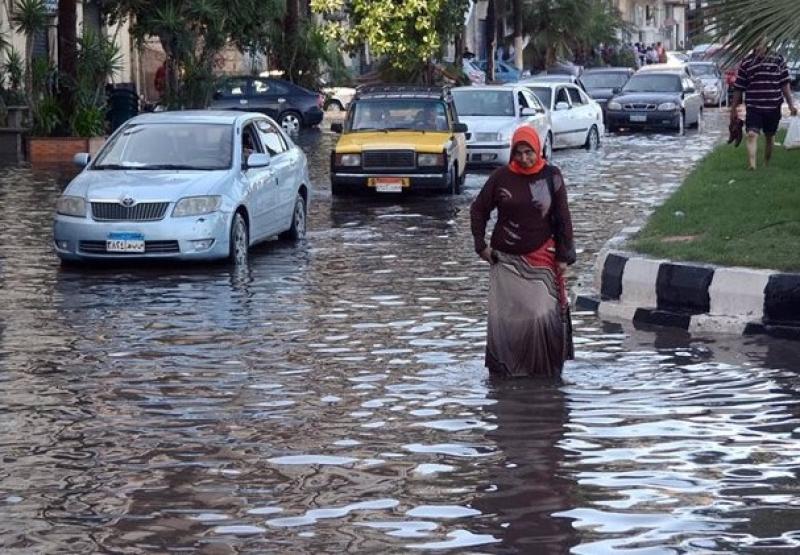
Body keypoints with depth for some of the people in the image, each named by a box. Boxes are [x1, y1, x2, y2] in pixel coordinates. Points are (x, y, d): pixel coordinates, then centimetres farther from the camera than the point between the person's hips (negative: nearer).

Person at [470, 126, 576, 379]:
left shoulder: (551, 176, -2)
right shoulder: (501, 177, -1)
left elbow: (563, 218, 3)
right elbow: (478, 210, 10)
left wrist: (564, 256, 0)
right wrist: (481, 245, 4)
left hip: (541, 259, -1)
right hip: (506, 260, 1)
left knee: (543, 315, -10)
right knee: (503, 317, 1)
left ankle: (545, 369, 3)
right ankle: (501, 368, 12)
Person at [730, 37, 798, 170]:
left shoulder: (778, 60, 3)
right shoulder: (746, 63, 2)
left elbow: (785, 84, 6)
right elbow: (738, 89, 6)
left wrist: (791, 104, 2)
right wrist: (733, 109, 7)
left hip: (773, 107, 1)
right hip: (753, 107, -1)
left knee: (770, 136, 13)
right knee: (752, 135, -17)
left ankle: (766, 164, 30)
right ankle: (752, 166, -26)